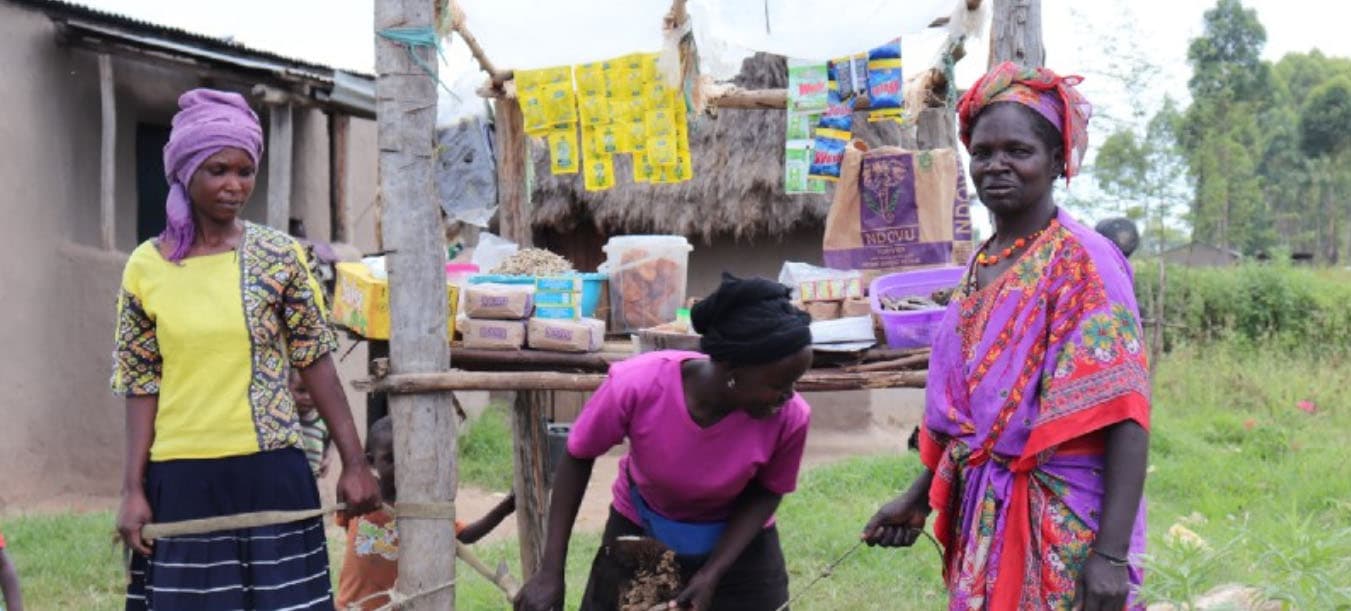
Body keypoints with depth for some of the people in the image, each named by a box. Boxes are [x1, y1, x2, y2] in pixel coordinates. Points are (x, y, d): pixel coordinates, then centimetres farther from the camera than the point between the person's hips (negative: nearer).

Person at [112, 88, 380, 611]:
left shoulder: (278, 255, -1)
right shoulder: (145, 267, 1)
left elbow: (315, 360, 2)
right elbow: (142, 384, 4)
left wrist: (354, 462, 0)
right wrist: (133, 489, -1)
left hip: (270, 474, -1)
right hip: (182, 482, 1)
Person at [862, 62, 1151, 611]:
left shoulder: (1081, 261, -13)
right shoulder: (981, 265, 9)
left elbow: (1124, 413, -19)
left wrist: (1112, 552, -26)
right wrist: (918, 497, 22)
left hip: (1060, 519, -7)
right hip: (983, 514, 7)